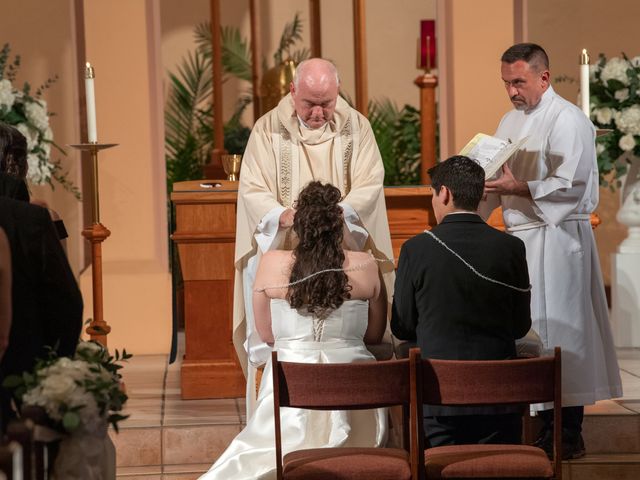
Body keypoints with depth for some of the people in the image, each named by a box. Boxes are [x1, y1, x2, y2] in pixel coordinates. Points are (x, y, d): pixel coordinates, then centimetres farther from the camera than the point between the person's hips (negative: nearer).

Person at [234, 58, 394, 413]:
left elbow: (369, 184, -3)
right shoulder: (269, 129, 1)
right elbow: (252, 190, -5)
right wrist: (284, 215, -26)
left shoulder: (356, 127, 5)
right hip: (282, 253, -1)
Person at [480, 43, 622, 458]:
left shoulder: (567, 120, -11)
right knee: (527, 331, 8)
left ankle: (567, 437, 2)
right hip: (521, 237, 8)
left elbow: (570, 186, -19)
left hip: (555, 239, -8)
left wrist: (518, 188, -22)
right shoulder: (512, 120, 16)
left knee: (556, 330, -5)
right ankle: (545, 429, 15)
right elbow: (501, 178, 20)